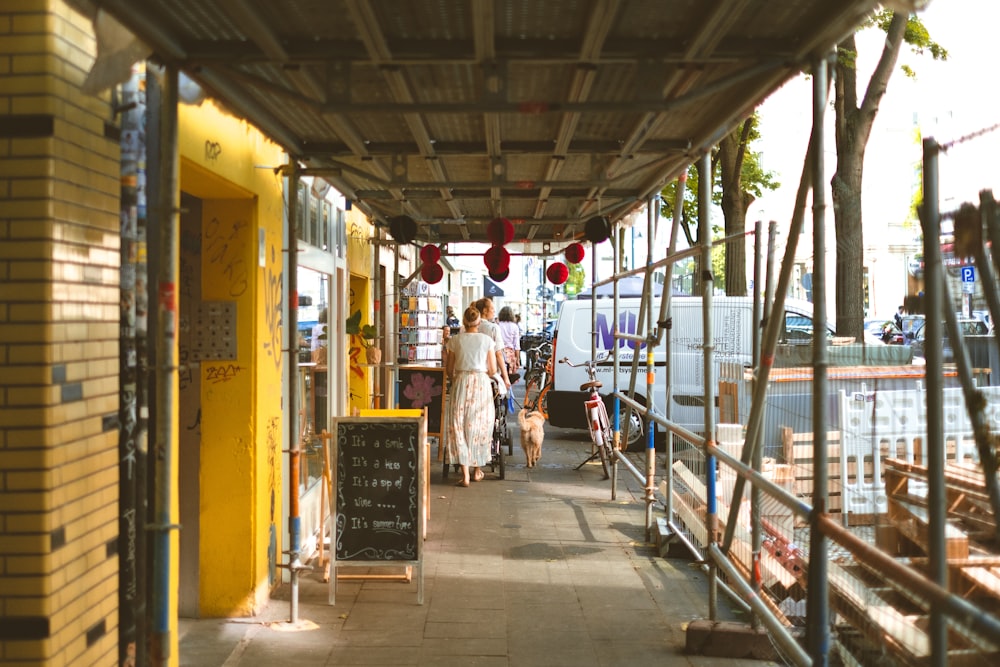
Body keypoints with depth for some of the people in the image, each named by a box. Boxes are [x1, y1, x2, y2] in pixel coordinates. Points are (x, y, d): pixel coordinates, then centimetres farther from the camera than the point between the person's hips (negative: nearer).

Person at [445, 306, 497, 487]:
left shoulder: (455, 340, 2)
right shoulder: (487, 340, 2)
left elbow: (449, 369, 7)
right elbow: (493, 369, 3)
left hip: (461, 381, -1)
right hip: (482, 383, 1)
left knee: (459, 425, 2)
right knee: (480, 425, 13)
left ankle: (465, 474, -5)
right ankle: (477, 470, 24)